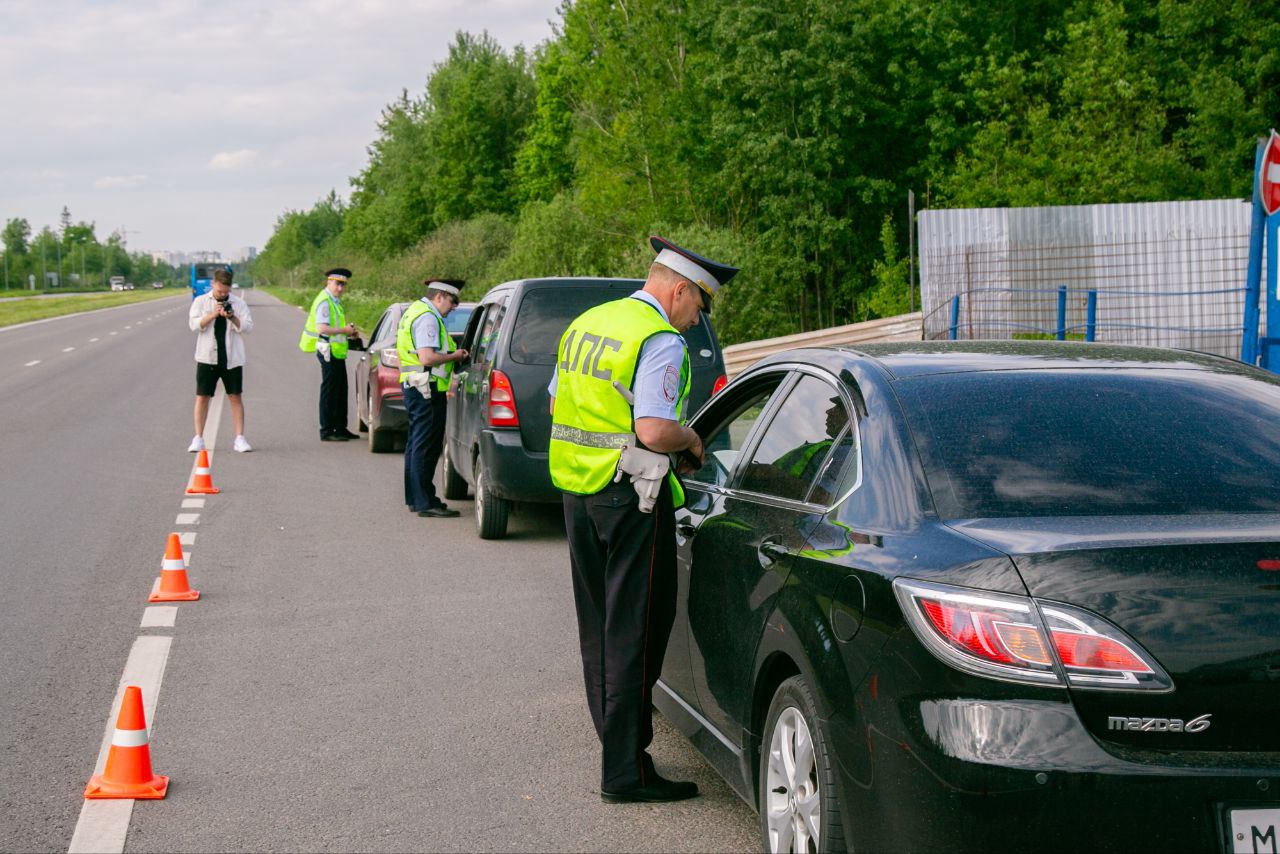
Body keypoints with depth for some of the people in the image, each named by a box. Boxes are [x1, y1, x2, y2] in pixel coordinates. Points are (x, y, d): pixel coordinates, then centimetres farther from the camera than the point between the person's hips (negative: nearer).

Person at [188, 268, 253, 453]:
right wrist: (213, 315, -18)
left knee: (235, 397, 1)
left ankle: (239, 438, 4)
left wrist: (232, 317, -17)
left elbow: (248, 327, -1)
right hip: (207, 357, -1)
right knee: (202, 397, 0)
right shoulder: (200, 301, 5)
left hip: (232, 358, 1)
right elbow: (194, 324, -6)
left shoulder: (239, 303, 6)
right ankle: (198, 438, 6)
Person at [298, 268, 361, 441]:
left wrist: (349, 332, 11)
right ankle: (326, 431, -1)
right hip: (328, 351, -10)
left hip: (338, 352, 10)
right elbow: (322, 328, -25)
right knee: (329, 391, -5)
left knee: (341, 390, 14)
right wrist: (344, 330, -18)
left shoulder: (336, 301, 17)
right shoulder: (324, 301, -15)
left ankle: (340, 428, 22)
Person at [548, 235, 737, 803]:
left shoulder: (585, 324, 12)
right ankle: (625, 770, 0)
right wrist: (691, 441, -5)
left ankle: (612, 732, 31)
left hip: (575, 490, 8)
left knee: (598, 623, 18)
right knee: (634, 629, -2)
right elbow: (654, 431, -24)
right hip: (630, 498, -8)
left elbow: (557, 404, 19)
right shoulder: (660, 341, -15)